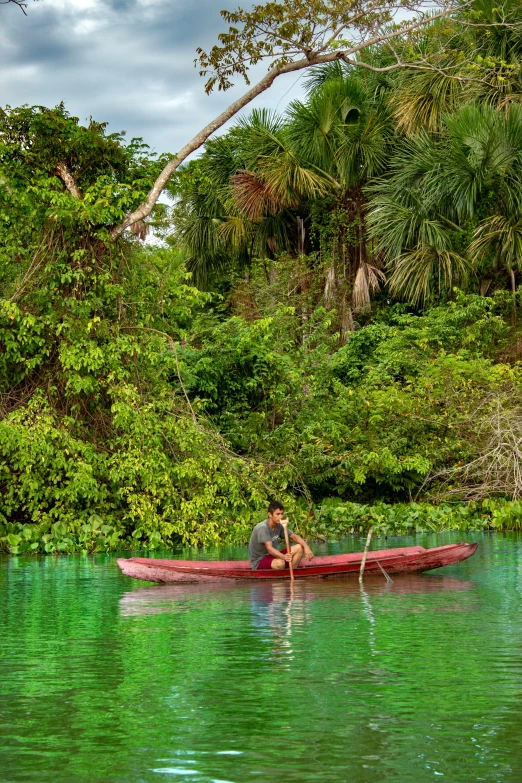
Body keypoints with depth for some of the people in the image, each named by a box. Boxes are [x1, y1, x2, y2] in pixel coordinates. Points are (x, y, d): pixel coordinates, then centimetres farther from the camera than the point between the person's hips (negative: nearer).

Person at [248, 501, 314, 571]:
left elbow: (295, 537, 4)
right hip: (259, 562, -8)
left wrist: (306, 547, -16)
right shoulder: (262, 528, -24)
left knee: (299, 547, -6)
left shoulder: (279, 526, 1)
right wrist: (284, 557, -51)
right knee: (280, 562, -40)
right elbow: (269, 549, -33)